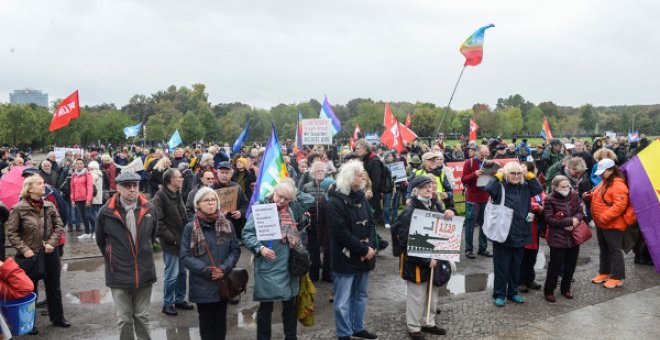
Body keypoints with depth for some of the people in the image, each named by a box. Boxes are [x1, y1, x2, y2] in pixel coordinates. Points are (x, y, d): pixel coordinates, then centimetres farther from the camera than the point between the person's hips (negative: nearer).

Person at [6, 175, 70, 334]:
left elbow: (59, 226, 4)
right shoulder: (18, 209, -11)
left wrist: (52, 242, -8)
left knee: (54, 287, 16)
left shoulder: (49, 206, 0)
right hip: (30, 256, -4)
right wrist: (24, 249, -15)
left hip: (49, 254, 4)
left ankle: (57, 317, 32)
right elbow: (12, 233, -8)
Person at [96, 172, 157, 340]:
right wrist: (112, 259, 12)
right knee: (124, 320, 9)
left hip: (144, 273, 2)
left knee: (142, 317, 15)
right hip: (119, 274, -2)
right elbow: (101, 241, 6)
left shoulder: (149, 209, -3)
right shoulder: (106, 212, -11)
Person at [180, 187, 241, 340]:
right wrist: (207, 270, -18)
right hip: (202, 285, -2)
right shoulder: (191, 227, -8)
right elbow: (185, 256, -9)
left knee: (221, 320, 15)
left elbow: (235, 250, 2)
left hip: (224, 283, 2)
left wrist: (224, 268, -14)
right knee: (206, 321, 12)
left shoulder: (227, 225, 1)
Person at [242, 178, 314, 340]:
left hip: (288, 265, 5)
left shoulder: (291, 208, 8)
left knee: (290, 304, 16)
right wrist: (260, 248, -22)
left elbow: (310, 200, 15)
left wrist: (293, 192, 5)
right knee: (266, 306, 7)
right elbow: (247, 233, -10)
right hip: (268, 266, -5)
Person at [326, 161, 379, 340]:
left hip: (364, 256, 8)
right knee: (343, 301, 3)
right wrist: (364, 249, -17)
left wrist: (371, 246, -9)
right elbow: (341, 233, -21)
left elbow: (371, 223, 8)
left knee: (360, 295, 19)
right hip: (346, 258, -7)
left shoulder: (360, 197, 8)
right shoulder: (335, 201, -16)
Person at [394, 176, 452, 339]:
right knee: (417, 296, 4)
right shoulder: (409, 213, -19)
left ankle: (429, 323, 37)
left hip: (433, 259, 8)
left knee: (432, 294, 19)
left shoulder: (433, 206, 7)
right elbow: (406, 243, -22)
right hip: (416, 263, -8)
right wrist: (426, 260, -22)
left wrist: (449, 214, -9)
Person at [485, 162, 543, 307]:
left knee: (516, 266, 16)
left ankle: (513, 292, 31)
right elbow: (489, 188, -26)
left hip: (519, 234, 5)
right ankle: (499, 294, 18)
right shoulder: (500, 187, -9)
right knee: (501, 267, 5)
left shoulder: (524, 187, 8)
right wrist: (498, 176, -15)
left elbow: (539, 189, 2)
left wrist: (529, 175, -1)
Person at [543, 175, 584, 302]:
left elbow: (580, 212, 3)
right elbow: (549, 219, -17)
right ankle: (548, 291, 17)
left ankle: (566, 288, 34)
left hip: (574, 237, 5)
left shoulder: (574, 195, 1)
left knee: (571, 265, 15)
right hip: (557, 239, -5)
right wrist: (570, 221, -19)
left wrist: (575, 220, -19)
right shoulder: (550, 200, -13)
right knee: (556, 265, 1)